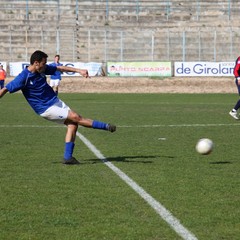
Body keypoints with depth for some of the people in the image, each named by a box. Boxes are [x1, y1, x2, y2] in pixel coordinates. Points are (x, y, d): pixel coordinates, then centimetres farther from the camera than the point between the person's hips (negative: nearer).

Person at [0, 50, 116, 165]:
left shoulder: (43, 69, -1)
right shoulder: (23, 77, -22)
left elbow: (60, 68, 9)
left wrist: (79, 70, 4)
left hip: (55, 101, 8)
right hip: (46, 108, -8)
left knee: (72, 124, -2)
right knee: (76, 117, -11)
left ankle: (67, 157, 2)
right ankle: (106, 126, 3)